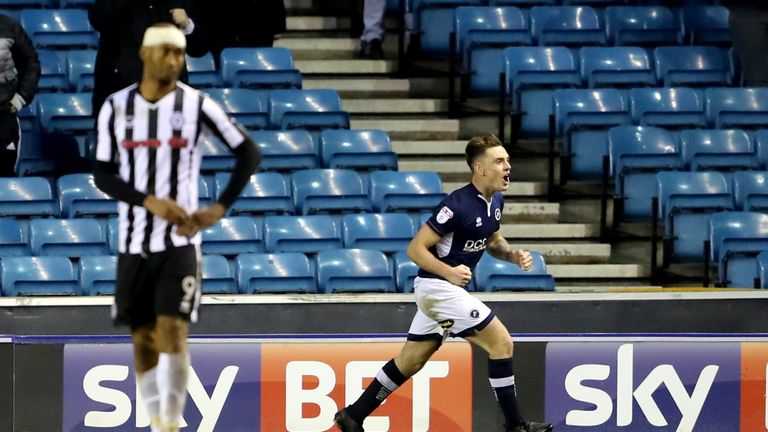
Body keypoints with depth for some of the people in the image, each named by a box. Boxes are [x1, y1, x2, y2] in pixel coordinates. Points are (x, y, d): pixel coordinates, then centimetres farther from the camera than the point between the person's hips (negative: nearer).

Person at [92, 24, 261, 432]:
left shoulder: (196, 105, -4)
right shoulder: (116, 107, 1)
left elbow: (249, 152, 2)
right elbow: (102, 173, 0)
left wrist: (220, 207, -6)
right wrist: (149, 201, -16)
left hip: (180, 241, -3)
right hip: (134, 242, 3)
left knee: (172, 332, -14)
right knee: (143, 339, 8)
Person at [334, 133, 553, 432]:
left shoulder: (495, 201, 4)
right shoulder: (458, 205, -23)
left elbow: (492, 241, 22)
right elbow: (415, 248, -19)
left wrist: (513, 255, 2)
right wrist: (449, 272, -31)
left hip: (449, 288, 9)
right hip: (437, 287, -9)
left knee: (410, 360, 15)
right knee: (501, 342, -10)